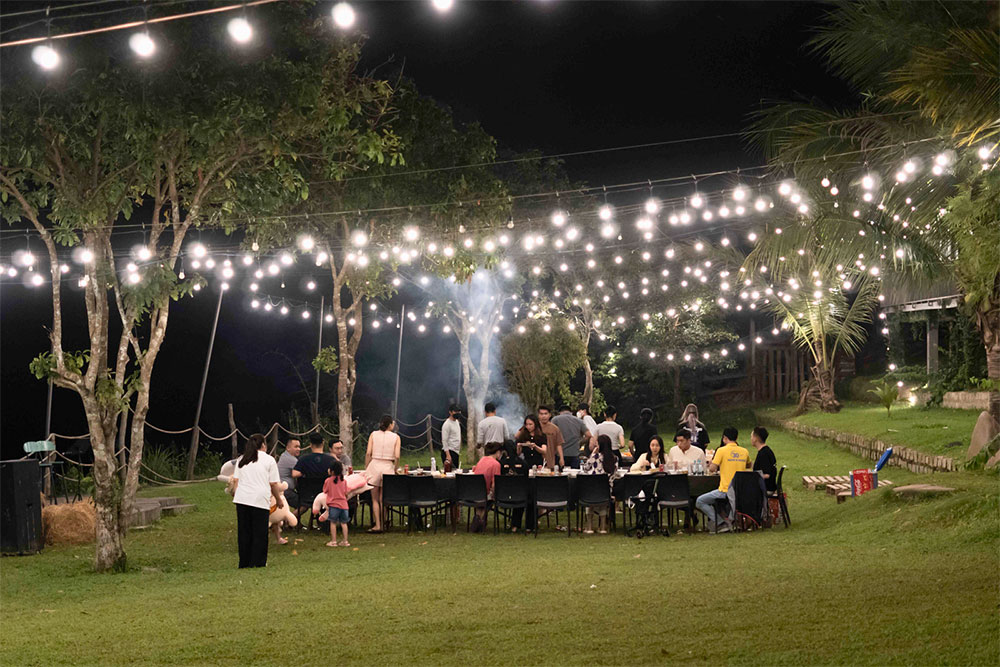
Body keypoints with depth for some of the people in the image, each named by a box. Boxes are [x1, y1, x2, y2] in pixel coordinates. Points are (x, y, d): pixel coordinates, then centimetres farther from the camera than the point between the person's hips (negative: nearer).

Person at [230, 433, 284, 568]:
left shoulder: (242, 459, 16)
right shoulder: (269, 460, 4)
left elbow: (235, 481, 10)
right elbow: (274, 484, 2)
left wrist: (235, 495, 15)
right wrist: (279, 500, 12)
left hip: (242, 499, 4)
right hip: (260, 500, -4)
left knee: (244, 532, 9)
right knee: (259, 533, 3)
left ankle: (244, 562, 13)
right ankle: (257, 562, 2)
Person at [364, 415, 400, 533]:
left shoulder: (373, 434, 3)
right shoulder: (396, 437, 2)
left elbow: (368, 453, -3)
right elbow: (397, 457, -5)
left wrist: (366, 469, 4)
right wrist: (395, 469, 8)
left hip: (374, 466, 0)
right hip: (388, 467, 0)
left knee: (375, 499, 5)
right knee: (383, 499, 9)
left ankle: (377, 525, -2)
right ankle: (382, 524, 8)